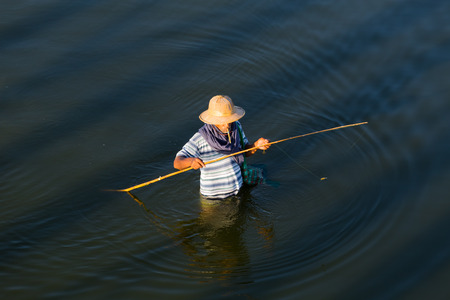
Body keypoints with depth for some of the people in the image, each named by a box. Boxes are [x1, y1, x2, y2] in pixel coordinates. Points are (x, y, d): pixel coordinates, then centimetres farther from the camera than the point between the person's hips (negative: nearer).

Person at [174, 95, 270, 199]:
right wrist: (191, 161, -47)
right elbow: (177, 163, -25)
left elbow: (245, 151, 5)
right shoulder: (200, 138, -25)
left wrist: (256, 145, -17)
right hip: (213, 196, -5)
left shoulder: (236, 127, -9)